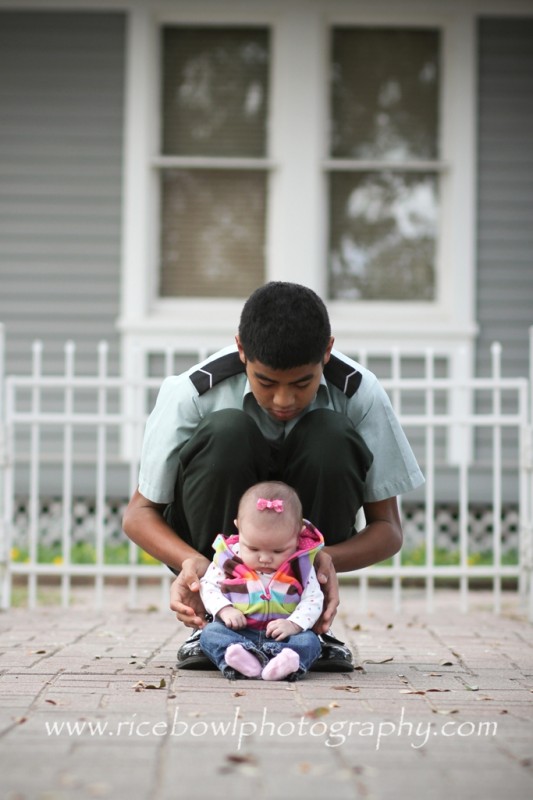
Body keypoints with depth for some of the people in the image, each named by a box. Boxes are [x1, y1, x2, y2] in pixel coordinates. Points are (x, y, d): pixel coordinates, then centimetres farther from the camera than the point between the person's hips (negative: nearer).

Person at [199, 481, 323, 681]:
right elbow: (208, 586, 7)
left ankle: (282, 664, -56)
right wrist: (224, 609, -12)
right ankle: (237, 660, -54)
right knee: (210, 634, -25)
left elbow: (313, 599, 0)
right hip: (237, 633, 0)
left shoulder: (300, 566, 0)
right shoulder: (227, 559, 1)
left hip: (283, 633, 0)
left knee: (309, 641, -26)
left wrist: (294, 624, -18)